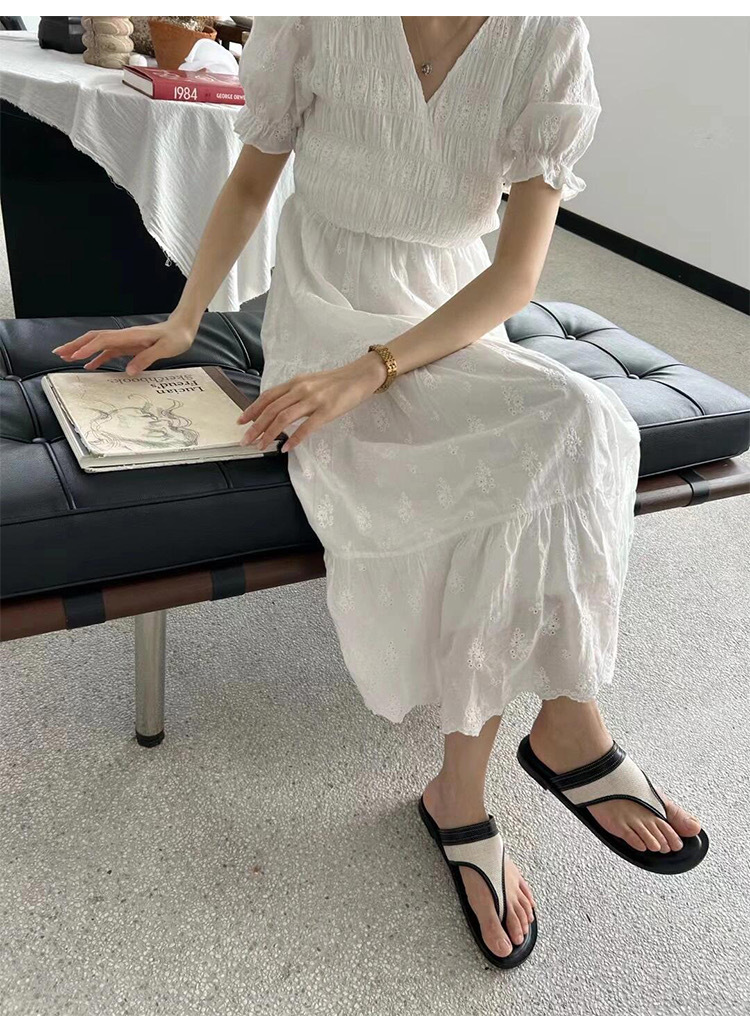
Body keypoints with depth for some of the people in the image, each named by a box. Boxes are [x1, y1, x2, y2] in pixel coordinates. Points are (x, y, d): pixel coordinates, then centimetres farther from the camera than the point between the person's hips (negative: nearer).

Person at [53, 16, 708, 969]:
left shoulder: (548, 38, -6)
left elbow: (517, 272, -13)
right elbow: (250, 180, 7)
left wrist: (372, 368, -26)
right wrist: (181, 322, -2)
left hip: (454, 321, 2)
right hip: (328, 314, -2)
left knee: (570, 427, -29)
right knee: (563, 434, -28)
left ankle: (460, 790, -15)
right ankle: (569, 727, -9)